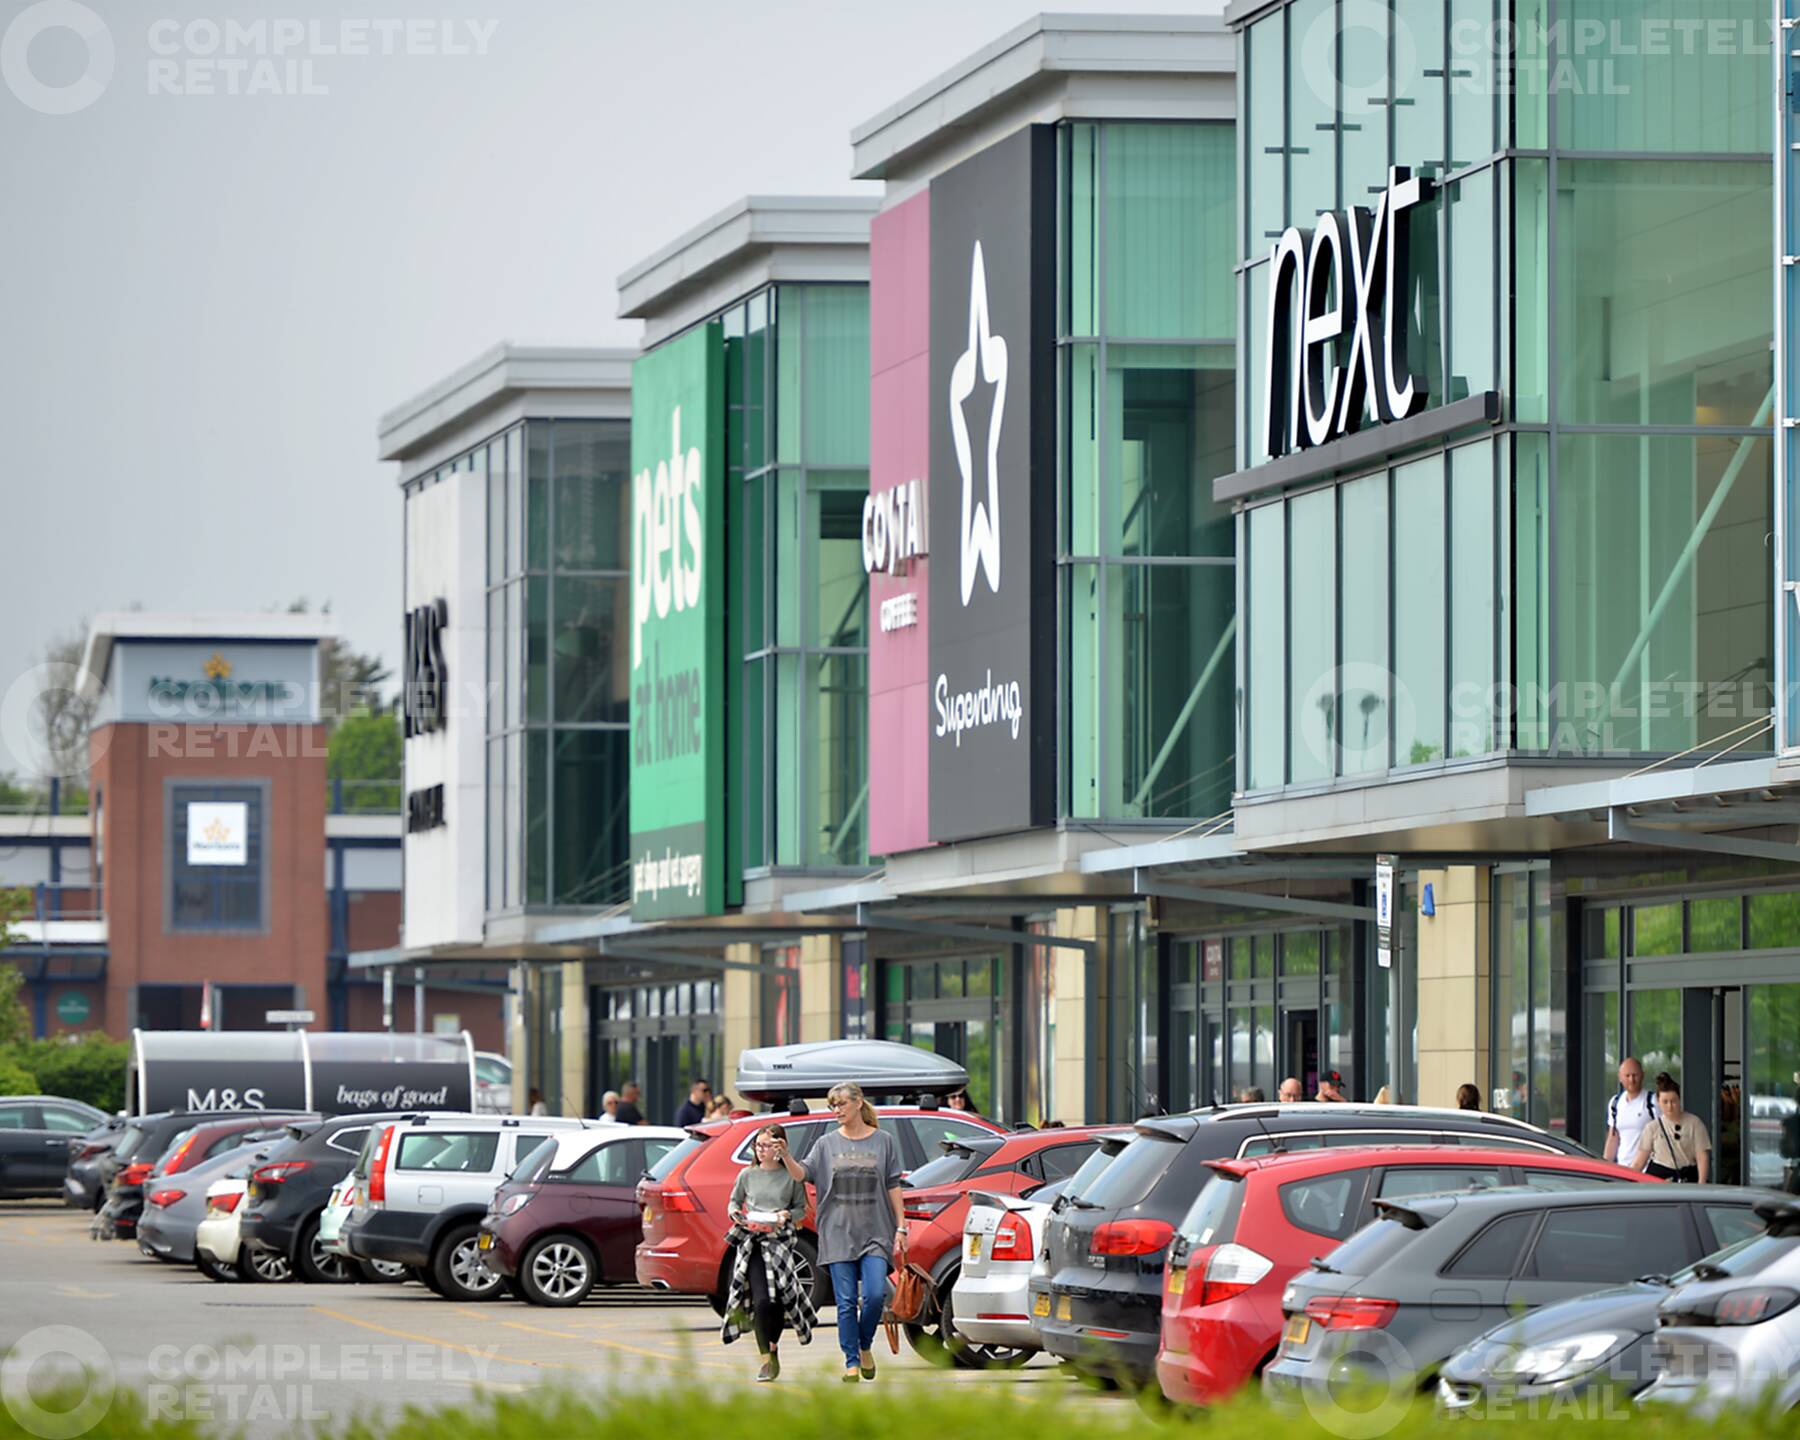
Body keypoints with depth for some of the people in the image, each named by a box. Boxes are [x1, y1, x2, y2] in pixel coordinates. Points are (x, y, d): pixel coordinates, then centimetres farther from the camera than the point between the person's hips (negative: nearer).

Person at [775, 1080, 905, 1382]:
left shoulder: (883, 1142, 7)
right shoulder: (827, 1144, 8)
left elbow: (893, 1187, 9)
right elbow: (804, 1174, -3)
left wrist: (901, 1227, 5)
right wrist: (786, 1157, -22)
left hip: (875, 1232, -1)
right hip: (838, 1233, 1)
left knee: (875, 1294, -13)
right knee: (846, 1302, -1)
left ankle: (865, 1346, 12)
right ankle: (851, 1362, 7)